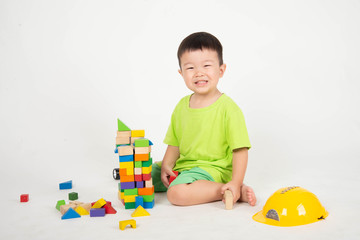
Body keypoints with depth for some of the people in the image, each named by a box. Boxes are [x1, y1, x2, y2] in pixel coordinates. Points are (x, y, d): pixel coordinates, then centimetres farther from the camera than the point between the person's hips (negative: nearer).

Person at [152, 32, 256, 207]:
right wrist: (166, 165, -4)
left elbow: (240, 150, -15)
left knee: (177, 193, -32)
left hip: (212, 169, -7)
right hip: (182, 166, 7)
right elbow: (175, 143, 12)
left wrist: (236, 183, -23)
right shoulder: (182, 106, 5)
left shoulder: (228, 108, -14)